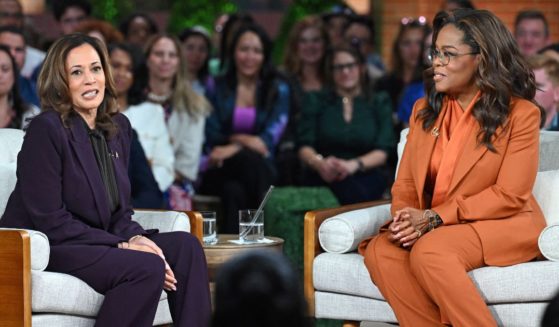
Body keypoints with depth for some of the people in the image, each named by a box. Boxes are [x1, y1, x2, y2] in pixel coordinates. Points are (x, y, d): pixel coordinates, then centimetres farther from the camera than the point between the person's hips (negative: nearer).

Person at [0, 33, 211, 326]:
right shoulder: (45, 129, -15)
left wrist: (134, 237, -10)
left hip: (96, 243, 8)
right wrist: (121, 246, -20)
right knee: (148, 268, -27)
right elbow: (51, 221, -18)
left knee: (185, 245, -11)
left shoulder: (118, 127, 9)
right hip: (42, 250, -8)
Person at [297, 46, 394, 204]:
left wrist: (354, 164, -17)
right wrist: (320, 163, -18)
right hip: (325, 177, -1)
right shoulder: (316, 103, 18)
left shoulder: (379, 102, 16)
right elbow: (304, 147, 6)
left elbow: (382, 152, 4)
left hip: (365, 174, 1)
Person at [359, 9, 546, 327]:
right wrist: (409, 220, -14)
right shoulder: (424, 110, 12)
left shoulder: (520, 113, -5)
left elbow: (509, 196, -12)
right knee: (380, 251, -26)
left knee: (429, 251, -34)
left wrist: (433, 218, -18)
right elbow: (405, 185, 10)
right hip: (432, 229, 5)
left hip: (504, 226, -5)